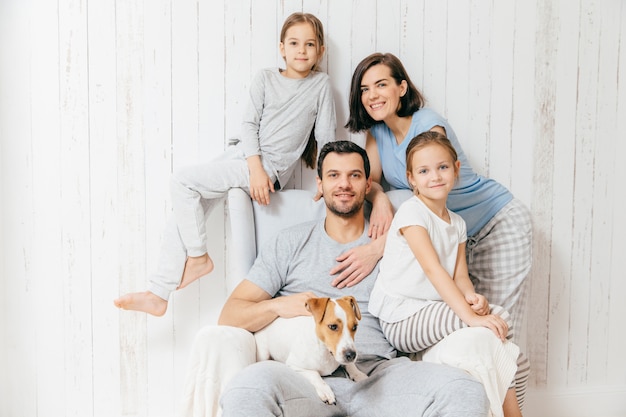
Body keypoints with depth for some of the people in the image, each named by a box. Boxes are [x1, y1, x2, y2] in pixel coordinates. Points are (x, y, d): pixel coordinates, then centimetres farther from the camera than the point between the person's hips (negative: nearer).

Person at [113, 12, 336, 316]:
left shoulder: (321, 85, 3)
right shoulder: (266, 78, 9)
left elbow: (326, 137, 4)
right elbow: (250, 123, 1)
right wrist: (256, 167, -13)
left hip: (271, 166, -5)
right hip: (243, 154, 5)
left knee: (183, 181, -21)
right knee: (185, 211, -5)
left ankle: (199, 257, -6)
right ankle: (158, 295, 1)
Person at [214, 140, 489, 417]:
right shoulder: (290, 243, 16)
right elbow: (229, 316, 11)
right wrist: (277, 305, -9)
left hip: (379, 374, 2)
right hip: (309, 375, -1)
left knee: (467, 392, -27)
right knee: (248, 387, -36)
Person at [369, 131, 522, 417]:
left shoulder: (457, 223, 14)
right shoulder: (412, 212, -12)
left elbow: (459, 275, 6)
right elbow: (433, 269, -22)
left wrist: (473, 297, -18)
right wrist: (470, 316, -29)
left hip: (433, 312, 8)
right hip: (401, 320, -7)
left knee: (499, 316, -8)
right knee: (485, 326, -21)